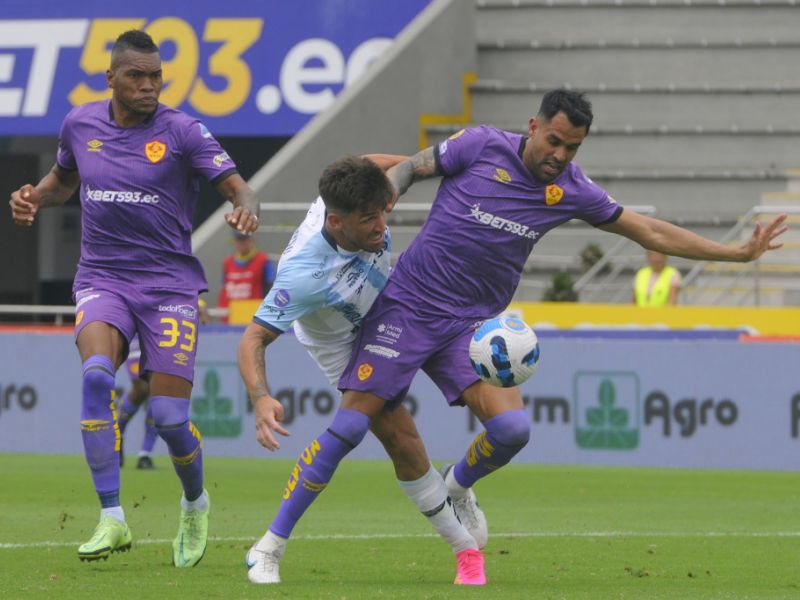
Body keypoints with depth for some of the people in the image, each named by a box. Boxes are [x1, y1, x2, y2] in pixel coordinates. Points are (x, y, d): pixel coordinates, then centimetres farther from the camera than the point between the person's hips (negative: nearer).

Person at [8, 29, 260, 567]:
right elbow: (64, 179, 26)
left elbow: (238, 188, -9)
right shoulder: (80, 124, 6)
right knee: (96, 373, -29)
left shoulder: (182, 131, -5)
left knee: (169, 416, -9)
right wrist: (34, 198, 5)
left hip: (170, 284, -2)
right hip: (102, 278, 2)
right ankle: (112, 520, -24)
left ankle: (196, 506, 26)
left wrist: (247, 210, -32)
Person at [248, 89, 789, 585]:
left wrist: (738, 252, 9)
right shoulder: (482, 146, -9)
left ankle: (454, 490, 18)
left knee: (512, 429, -15)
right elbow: (408, 168, 2)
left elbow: (650, 232, 9)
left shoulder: (571, 190, 2)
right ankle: (273, 542, -1)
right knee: (350, 425, -11)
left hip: (472, 324, 4)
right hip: (409, 305, -4)